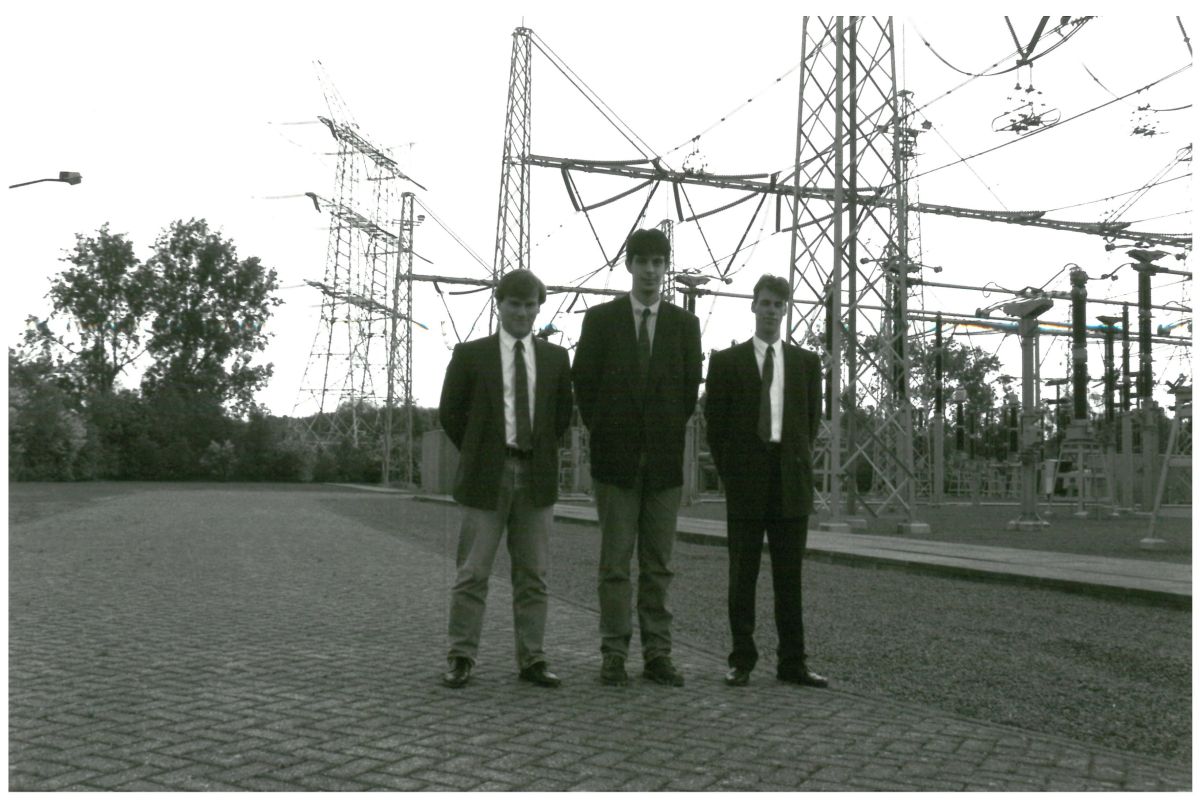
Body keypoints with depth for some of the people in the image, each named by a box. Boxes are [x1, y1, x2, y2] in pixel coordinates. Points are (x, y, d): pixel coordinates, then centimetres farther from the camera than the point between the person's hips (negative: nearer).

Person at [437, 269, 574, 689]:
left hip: (536, 475, 2)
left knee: (533, 575, 6)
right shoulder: (471, 354, 2)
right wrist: (476, 454, 4)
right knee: (473, 572, 0)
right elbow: (450, 412, 5)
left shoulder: (555, 358, 9)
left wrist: (541, 453, 8)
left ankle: (532, 659, 13)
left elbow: (563, 415, 15)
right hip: (487, 475, -2)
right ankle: (461, 658, 8)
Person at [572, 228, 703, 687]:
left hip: (665, 458, 2)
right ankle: (614, 654, 8)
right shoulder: (600, 319, 3)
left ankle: (657, 654, 12)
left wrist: (669, 434, 6)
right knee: (616, 562, 2)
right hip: (616, 458, -1)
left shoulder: (684, 324, 7)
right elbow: (584, 382, 4)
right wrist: (601, 433, 3)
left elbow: (690, 389, 10)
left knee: (658, 564, 6)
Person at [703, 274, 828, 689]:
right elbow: (714, 421, 5)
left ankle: (793, 662, 11)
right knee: (742, 575, 2)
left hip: (791, 481, 2)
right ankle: (741, 661, 9)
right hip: (745, 482, -1)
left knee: (789, 576, 5)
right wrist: (729, 473, 2)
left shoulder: (806, 362, 11)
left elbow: (812, 419, 14)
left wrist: (796, 462, 7)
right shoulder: (727, 360, 5)